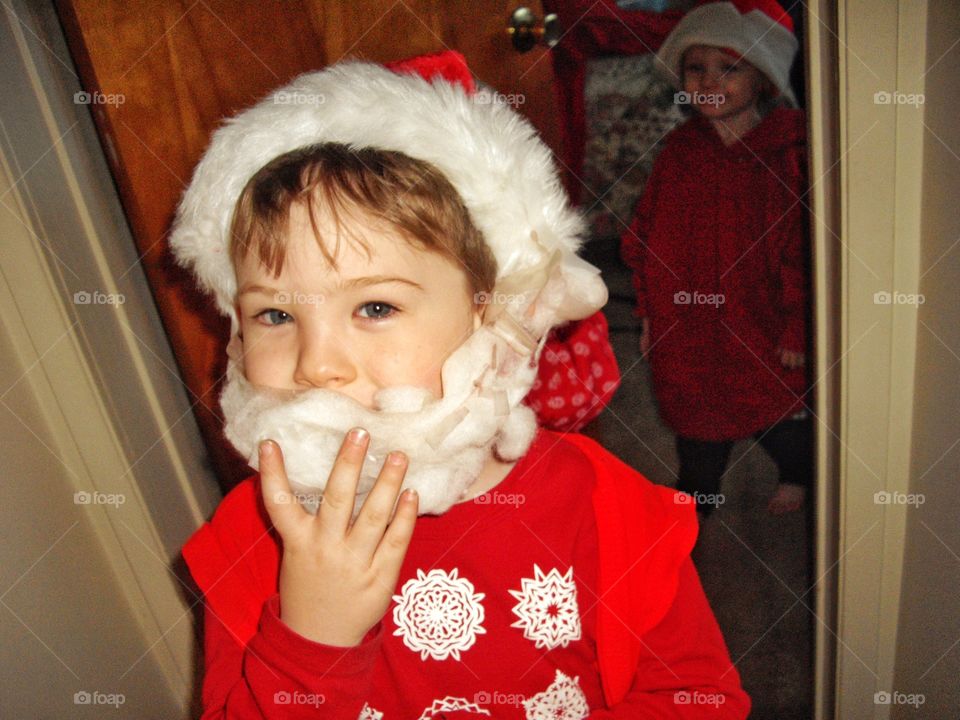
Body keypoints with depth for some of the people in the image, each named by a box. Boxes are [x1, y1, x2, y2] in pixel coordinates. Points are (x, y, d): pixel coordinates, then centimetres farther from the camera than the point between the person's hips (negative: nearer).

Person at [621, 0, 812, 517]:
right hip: (685, 324, 3)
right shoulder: (678, 150, -1)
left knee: (780, 408, 18)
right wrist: (649, 311, 2)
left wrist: (796, 330, -12)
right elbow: (646, 236, 4)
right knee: (694, 412, 18)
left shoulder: (791, 153, -14)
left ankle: (797, 474, 48)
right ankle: (696, 494, 42)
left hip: (760, 328, -3)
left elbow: (803, 248, -13)